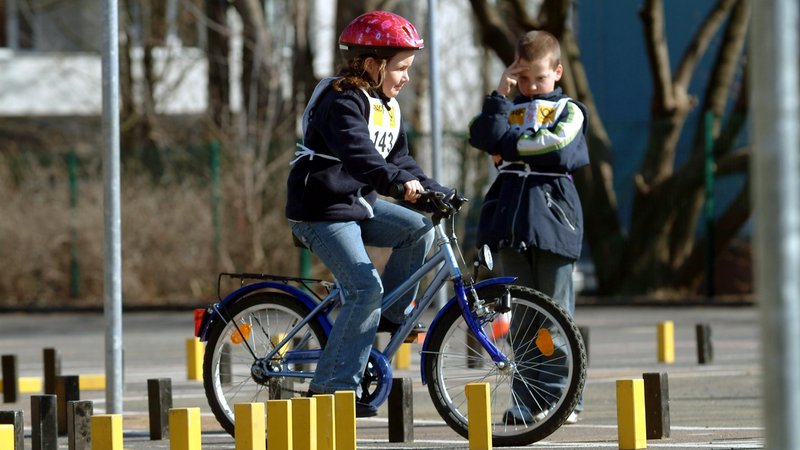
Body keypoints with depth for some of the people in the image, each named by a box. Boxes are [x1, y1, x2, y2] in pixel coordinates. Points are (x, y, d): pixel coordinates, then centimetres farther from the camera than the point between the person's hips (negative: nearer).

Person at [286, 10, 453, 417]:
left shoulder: (387, 107, 12)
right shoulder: (342, 102, -18)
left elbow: (398, 159, 14)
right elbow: (358, 155, -33)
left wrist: (436, 192, 0)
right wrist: (401, 181, -47)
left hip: (359, 204, 9)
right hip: (322, 211, -9)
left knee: (418, 228, -7)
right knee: (366, 288, -18)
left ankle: (390, 315, 8)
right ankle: (331, 385, -14)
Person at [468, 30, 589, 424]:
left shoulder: (569, 110, 9)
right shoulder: (509, 109, 18)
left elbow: (560, 147, -10)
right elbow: (484, 136, -2)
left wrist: (511, 145, -4)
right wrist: (499, 96, -5)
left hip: (553, 216, -3)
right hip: (511, 216, 3)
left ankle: (559, 397, 2)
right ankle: (527, 401, 4)